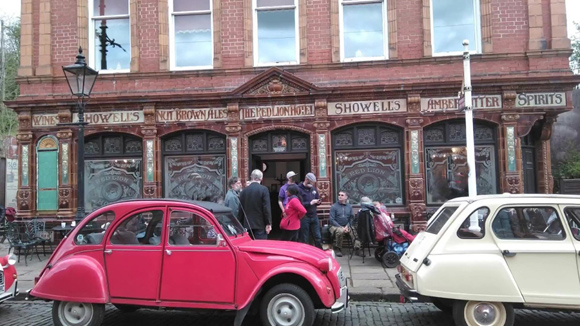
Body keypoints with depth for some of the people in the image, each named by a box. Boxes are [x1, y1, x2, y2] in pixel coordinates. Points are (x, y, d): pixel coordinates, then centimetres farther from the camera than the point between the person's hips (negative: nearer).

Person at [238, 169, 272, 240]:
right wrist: (268, 224, -5)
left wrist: (241, 224, 15)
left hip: (247, 224, 4)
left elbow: (241, 209, 7)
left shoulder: (244, 190, 4)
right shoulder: (264, 190, -8)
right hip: (260, 225, -4)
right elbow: (267, 208, -11)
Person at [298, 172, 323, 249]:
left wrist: (318, 202, 1)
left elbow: (318, 199, 24)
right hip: (304, 217, -6)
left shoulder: (313, 188, 14)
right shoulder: (299, 189, -9)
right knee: (304, 239, 4)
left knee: (318, 238, 10)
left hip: (314, 216, 6)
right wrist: (310, 203, -20)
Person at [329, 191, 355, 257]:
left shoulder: (349, 206, 11)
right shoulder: (334, 206, -1)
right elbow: (332, 220, -5)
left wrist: (347, 226, -9)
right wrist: (341, 227, -15)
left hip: (347, 226, 3)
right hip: (336, 226, -3)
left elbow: (352, 218, 8)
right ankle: (337, 249, -17)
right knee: (340, 231, -36)